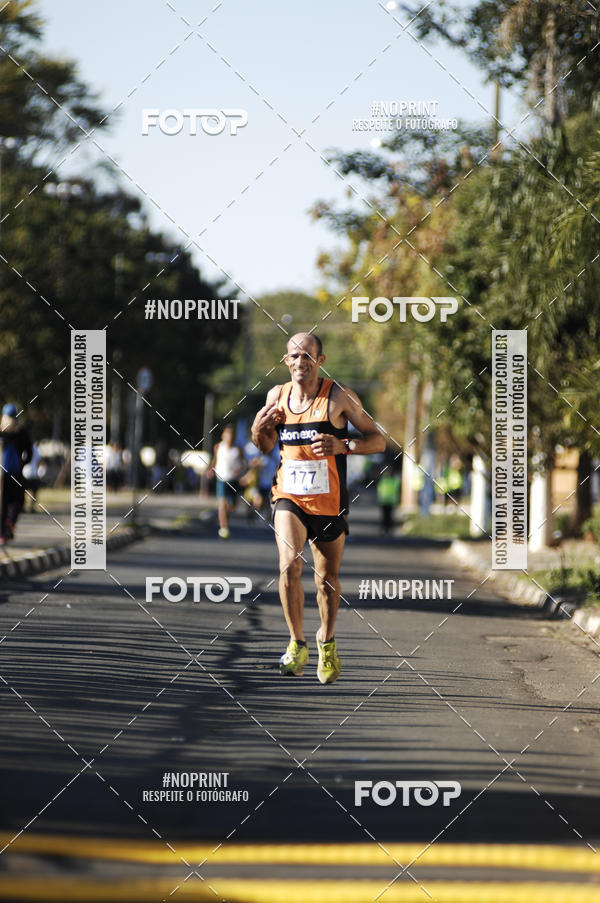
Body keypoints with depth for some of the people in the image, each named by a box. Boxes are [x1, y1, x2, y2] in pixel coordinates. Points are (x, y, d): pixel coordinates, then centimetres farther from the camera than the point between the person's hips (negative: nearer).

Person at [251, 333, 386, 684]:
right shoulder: (277, 396, 1)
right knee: (289, 565, -21)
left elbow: (378, 440, -6)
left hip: (329, 503, -1)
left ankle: (327, 640, 37)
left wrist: (342, 446, -23)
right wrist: (259, 431, -6)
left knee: (328, 578, 11)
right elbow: (267, 446, 17)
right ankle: (297, 643, -8)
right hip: (289, 497, 1)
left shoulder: (339, 397, -9)